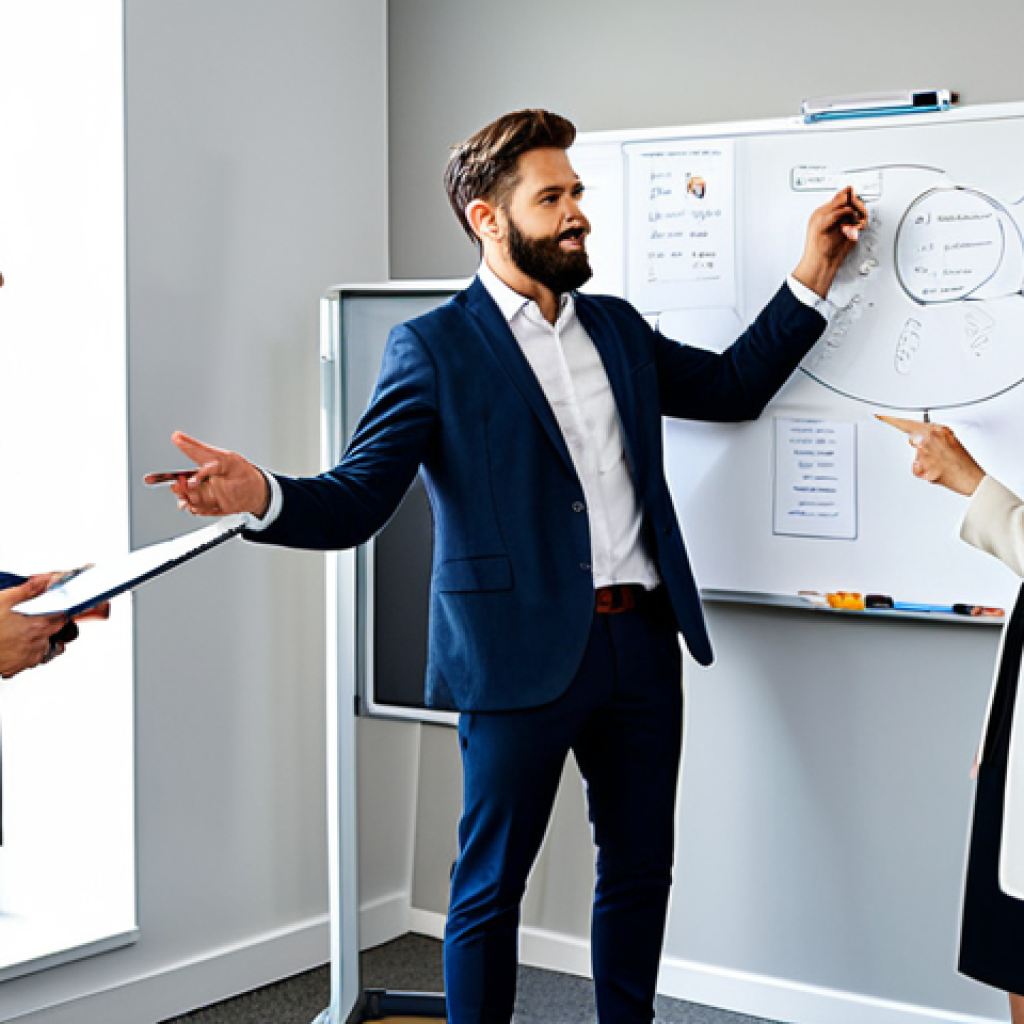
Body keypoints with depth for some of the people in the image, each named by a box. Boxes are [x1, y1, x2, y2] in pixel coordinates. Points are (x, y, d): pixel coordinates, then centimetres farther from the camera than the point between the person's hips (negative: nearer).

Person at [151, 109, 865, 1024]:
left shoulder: (616, 327, 14)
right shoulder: (433, 348, -5)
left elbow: (734, 385, 23)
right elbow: (356, 501, -10)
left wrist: (814, 273, 16)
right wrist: (264, 496, -31)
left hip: (642, 641, 6)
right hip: (522, 655, -6)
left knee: (640, 869, 15)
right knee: (492, 886, 5)